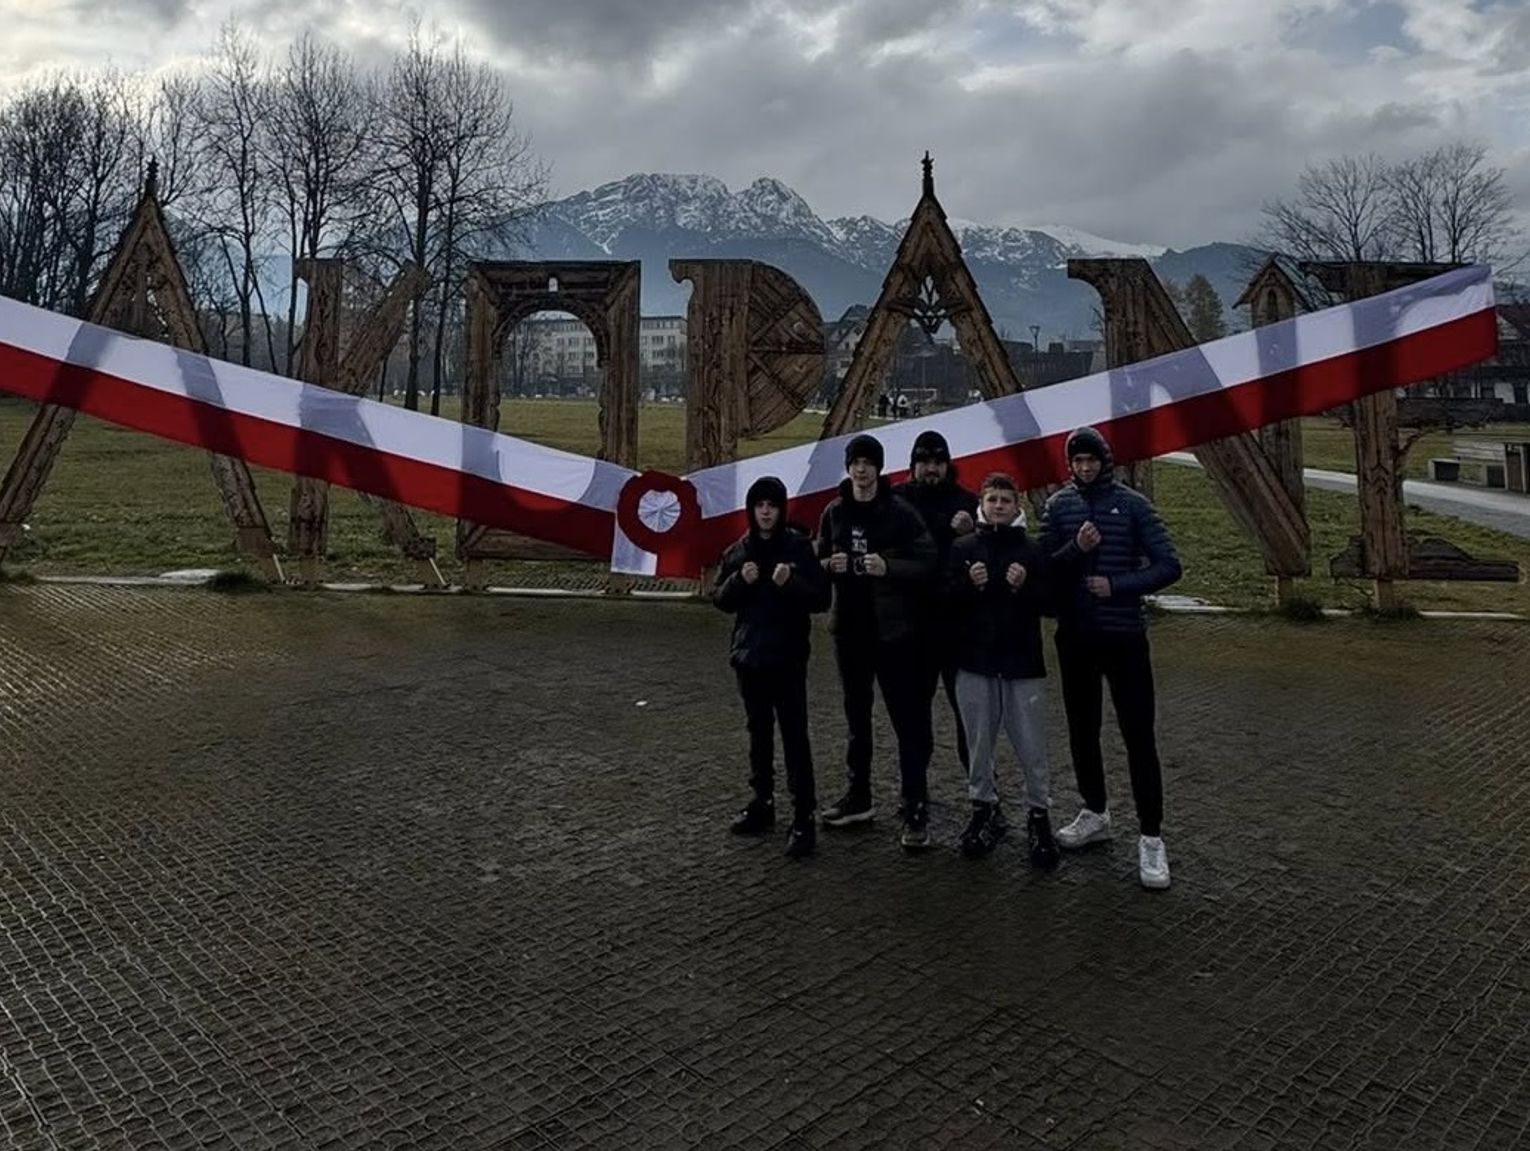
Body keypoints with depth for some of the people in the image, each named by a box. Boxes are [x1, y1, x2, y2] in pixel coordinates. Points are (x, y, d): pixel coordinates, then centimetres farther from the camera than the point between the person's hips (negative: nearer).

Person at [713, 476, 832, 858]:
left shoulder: (798, 546, -6)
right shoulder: (737, 551, 6)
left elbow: (821, 598, -9)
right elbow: (720, 599, 7)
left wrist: (791, 582, -26)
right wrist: (739, 580, -12)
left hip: (787, 656, -5)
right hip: (748, 654, 5)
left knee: (794, 735, -5)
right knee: (758, 732, 15)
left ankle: (803, 818, -1)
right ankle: (762, 802, 28)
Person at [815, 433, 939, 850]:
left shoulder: (900, 512, -6)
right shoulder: (834, 512, 6)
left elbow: (928, 562, -9)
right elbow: (817, 561, 12)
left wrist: (888, 567, -24)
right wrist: (829, 565, -10)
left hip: (894, 630, -4)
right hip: (848, 629, 5)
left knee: (908, 720, -2)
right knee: (856, 715, 15)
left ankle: (916, 809, 5)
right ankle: (858, 796, 28)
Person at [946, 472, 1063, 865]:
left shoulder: (1033, 551, 2)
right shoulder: (962, 548, 3)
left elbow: (1050, 601, -1)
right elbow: (944, 597, -2)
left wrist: (1024, 586, -18)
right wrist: (969, 583, -19)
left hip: (1023, 663, -1)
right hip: (974, 661, 1)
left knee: (1032, 746, 3)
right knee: (979, 743, 11)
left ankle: (1039, 815, 17)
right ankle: (985, 809, 26)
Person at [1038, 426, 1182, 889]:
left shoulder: (1133, 504, -4)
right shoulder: (1059, 504, 2)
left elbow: (1168, 566, -5)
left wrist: (1117, 585, -15)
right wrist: (1075, 549, -20)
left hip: (1125, 637, -3)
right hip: (1075, 637, 3)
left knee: (1138, 735, -2)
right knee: (1082, 729, 15)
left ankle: (1151, 838, 6)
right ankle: (1095, 814, 33)